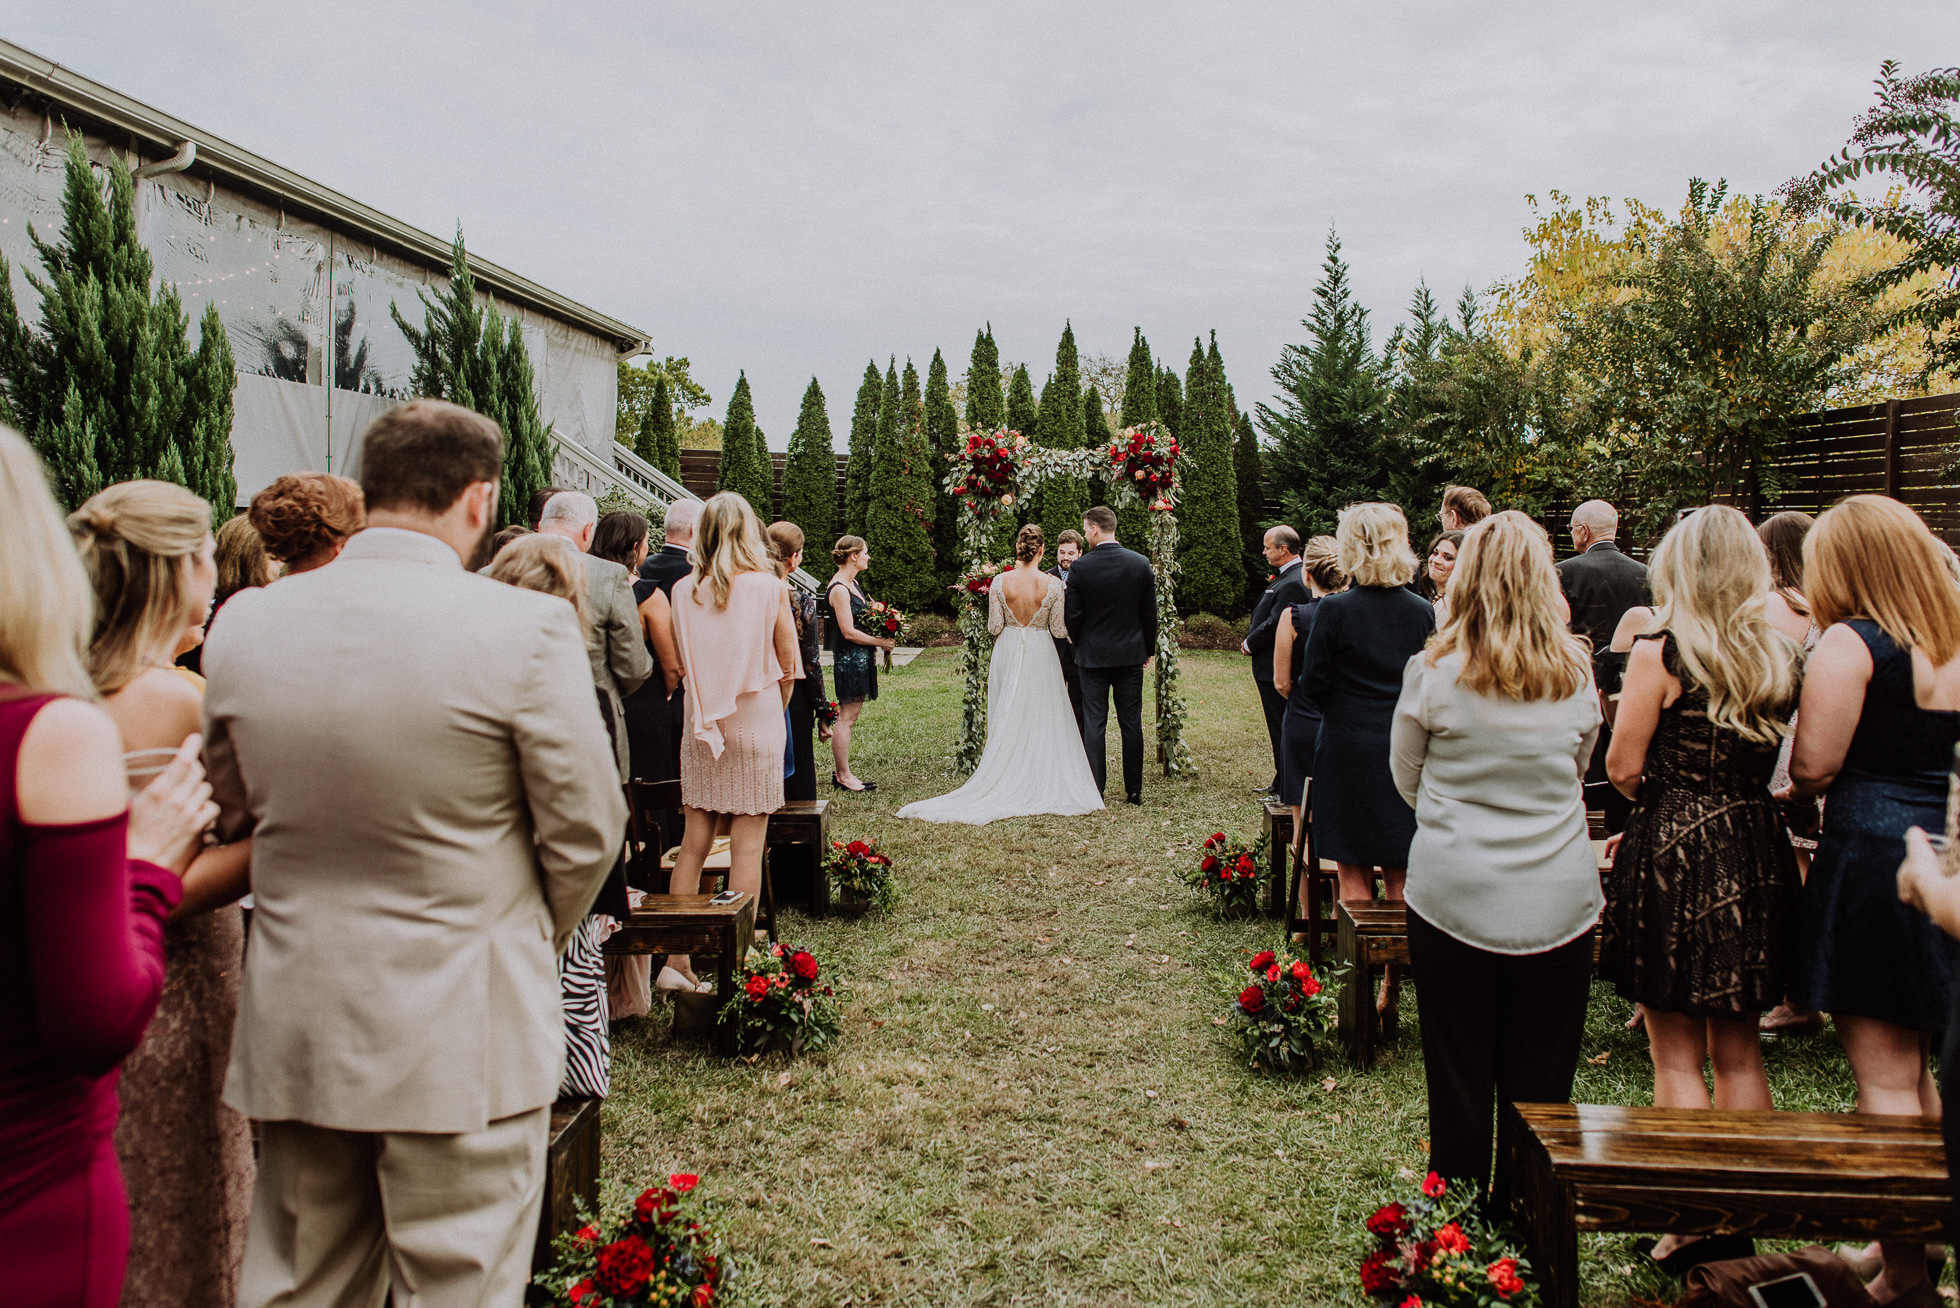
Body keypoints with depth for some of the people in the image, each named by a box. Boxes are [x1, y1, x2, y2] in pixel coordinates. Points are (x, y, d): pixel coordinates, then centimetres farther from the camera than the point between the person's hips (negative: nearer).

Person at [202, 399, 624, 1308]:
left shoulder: (242, 624, -1)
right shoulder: (527, 627, -16)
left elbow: (235, 814, 11)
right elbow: (586, 832, -10)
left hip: (291, 1027, 5)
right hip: (461, 1033, -4)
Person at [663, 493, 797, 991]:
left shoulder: (683, 591, -1)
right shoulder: (770, 586, -6)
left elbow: (682, 665, 2)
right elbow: (788, 665, 0)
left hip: (700, 725, 3)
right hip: (756, 721, -3)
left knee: (694, 842, 10)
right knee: (747, 847, 2)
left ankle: (676, 960, 13)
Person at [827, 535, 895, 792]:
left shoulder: (853, 583, 14)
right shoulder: (839, 589, -16)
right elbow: (848, 632, -20)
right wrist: (879, 642, -11)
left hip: (860, 656, 10)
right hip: (848, 656, -10)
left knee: (850, 715, 12)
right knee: (847, 716, -3)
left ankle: (840, 772, 18)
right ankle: (843, 775, 4)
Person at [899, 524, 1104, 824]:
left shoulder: (1000, 582, -8)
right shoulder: (1052, 584, -11)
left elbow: (994, 626, -6)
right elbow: (1059, 630, -7)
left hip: (1008, 655, 1)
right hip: (1040, 656, -1)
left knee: (1008, 721, 10)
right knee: (1042, 721, 9)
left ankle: (1007, 782, 14)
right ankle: (1043, 785, 12)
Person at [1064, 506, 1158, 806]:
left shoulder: (1080, 568, -11)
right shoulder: (1141, 563, -3)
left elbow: (1072, 616, -7)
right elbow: (1150, 612, 3)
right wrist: (1148, 649, 15)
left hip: (1093, 656, -2)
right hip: (1131, 655, 2)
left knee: (1094, 724, 3)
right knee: (1131, 723, 9)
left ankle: (1095, 790, 3)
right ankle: (1134, 790, 14)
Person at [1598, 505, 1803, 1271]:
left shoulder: (1661, 652, -12)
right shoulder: (1785, 657, 3)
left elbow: (1624, 767, -10)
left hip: (1672, 855, -5)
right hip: (1758, 856, 5)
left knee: (1677, 1056, 6)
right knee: (1739, 1051, 16)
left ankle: (1695, 1227, 12)